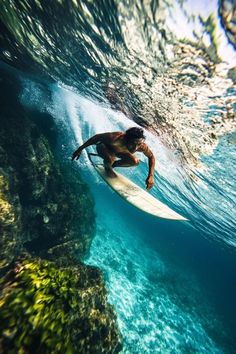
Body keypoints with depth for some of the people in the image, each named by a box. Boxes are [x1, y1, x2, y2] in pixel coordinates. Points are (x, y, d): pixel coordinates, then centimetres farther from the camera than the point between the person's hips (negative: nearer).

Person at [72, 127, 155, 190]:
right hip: (103, 147, -4)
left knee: (135, 162, -11)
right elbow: (97, 137, -28)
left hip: (118, 151, 4)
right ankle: (107, 167, 4)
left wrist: (151, 176, -26)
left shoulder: (141, 146, -32)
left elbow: (151, 157, -15)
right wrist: (80, 149, -24)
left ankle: (112, 164, 13)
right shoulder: (116, 138, -43)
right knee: (110, 159, -36)